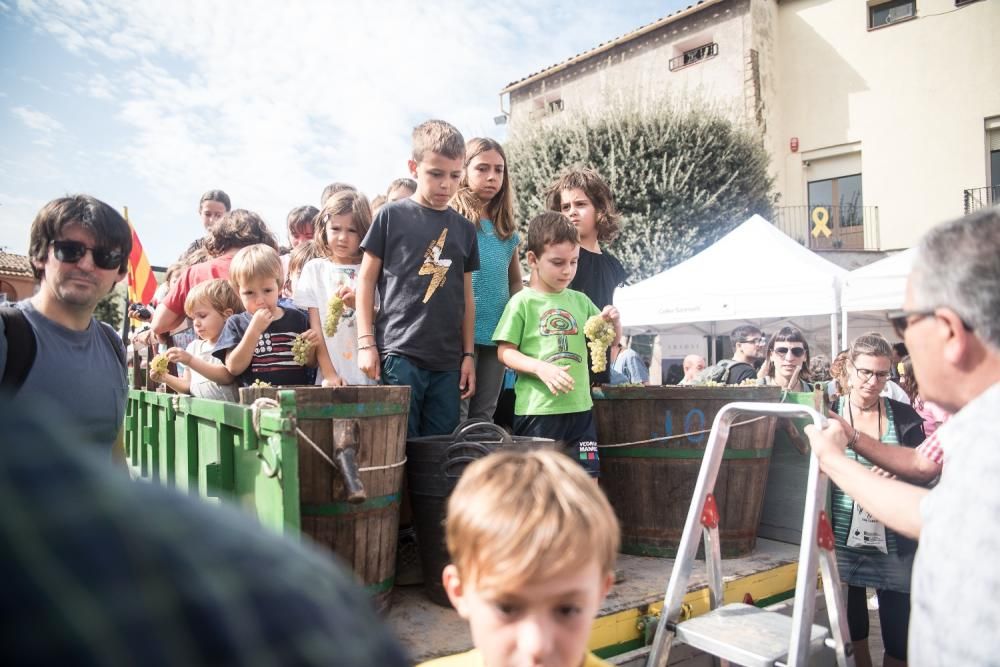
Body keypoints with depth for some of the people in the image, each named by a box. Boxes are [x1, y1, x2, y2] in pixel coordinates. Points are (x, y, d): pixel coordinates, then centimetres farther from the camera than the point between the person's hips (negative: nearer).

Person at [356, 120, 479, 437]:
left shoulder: (464, 228, 12)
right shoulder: (392, 216, 1)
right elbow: (366, 281, 3)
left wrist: (468, 354, 12)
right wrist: (366, 342, -4)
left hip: (448, 361, 4)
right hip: (398, 354, -4)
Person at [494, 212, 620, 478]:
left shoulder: (580, 301, 10)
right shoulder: (522, 302, -5)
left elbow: (610, 341, 18)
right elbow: (505, 352, -7)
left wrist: (614, 322, -4)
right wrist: (541, 368, -21)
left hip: (579, 407, 5)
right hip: (537, 409, -5)